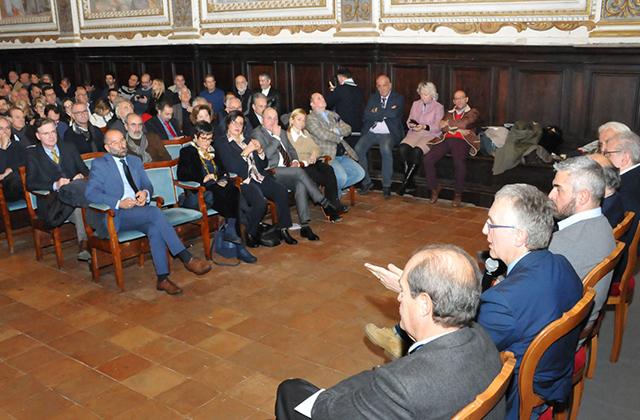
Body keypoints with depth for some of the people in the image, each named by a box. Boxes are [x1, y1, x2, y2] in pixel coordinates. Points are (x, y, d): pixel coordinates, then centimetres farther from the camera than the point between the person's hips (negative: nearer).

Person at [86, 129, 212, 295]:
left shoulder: (135, 161, 23)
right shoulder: (99, 164, 4)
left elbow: (148, 185, 21)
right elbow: (91, 193, -9)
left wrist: (145, 193, -6)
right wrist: (119, 203, -22)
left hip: (139, 211, 5)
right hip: (116, 216, -5)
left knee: (155, 229, -30)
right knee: (155, 212, -31)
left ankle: (162, 279, -27)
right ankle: (187, 259, -32)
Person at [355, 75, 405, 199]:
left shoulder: (398, 98, 5)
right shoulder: (373, 98, 17)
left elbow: (394, 113, -16)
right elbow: (367, 115, -1)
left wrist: (377, 111, -4)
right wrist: (385, 113, -8)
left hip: (389, 134, -4)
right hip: (371, 132, 4)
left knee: (385, 149, -36)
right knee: (358, 148, -24)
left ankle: (386, 185, -22)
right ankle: (366, 181, -8)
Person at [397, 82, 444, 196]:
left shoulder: (438, 107, 8)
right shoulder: (415, 104, 23)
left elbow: (437, 126, -4)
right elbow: (409, 121, 19)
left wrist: (424, 126, -21)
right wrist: (411, 124, -6)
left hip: (430, 135, -4)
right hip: (414, 134, 4)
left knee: (417, 151, -35)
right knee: (402, 148, -30)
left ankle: (406, 182, -26)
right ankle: (409, 181, -22)